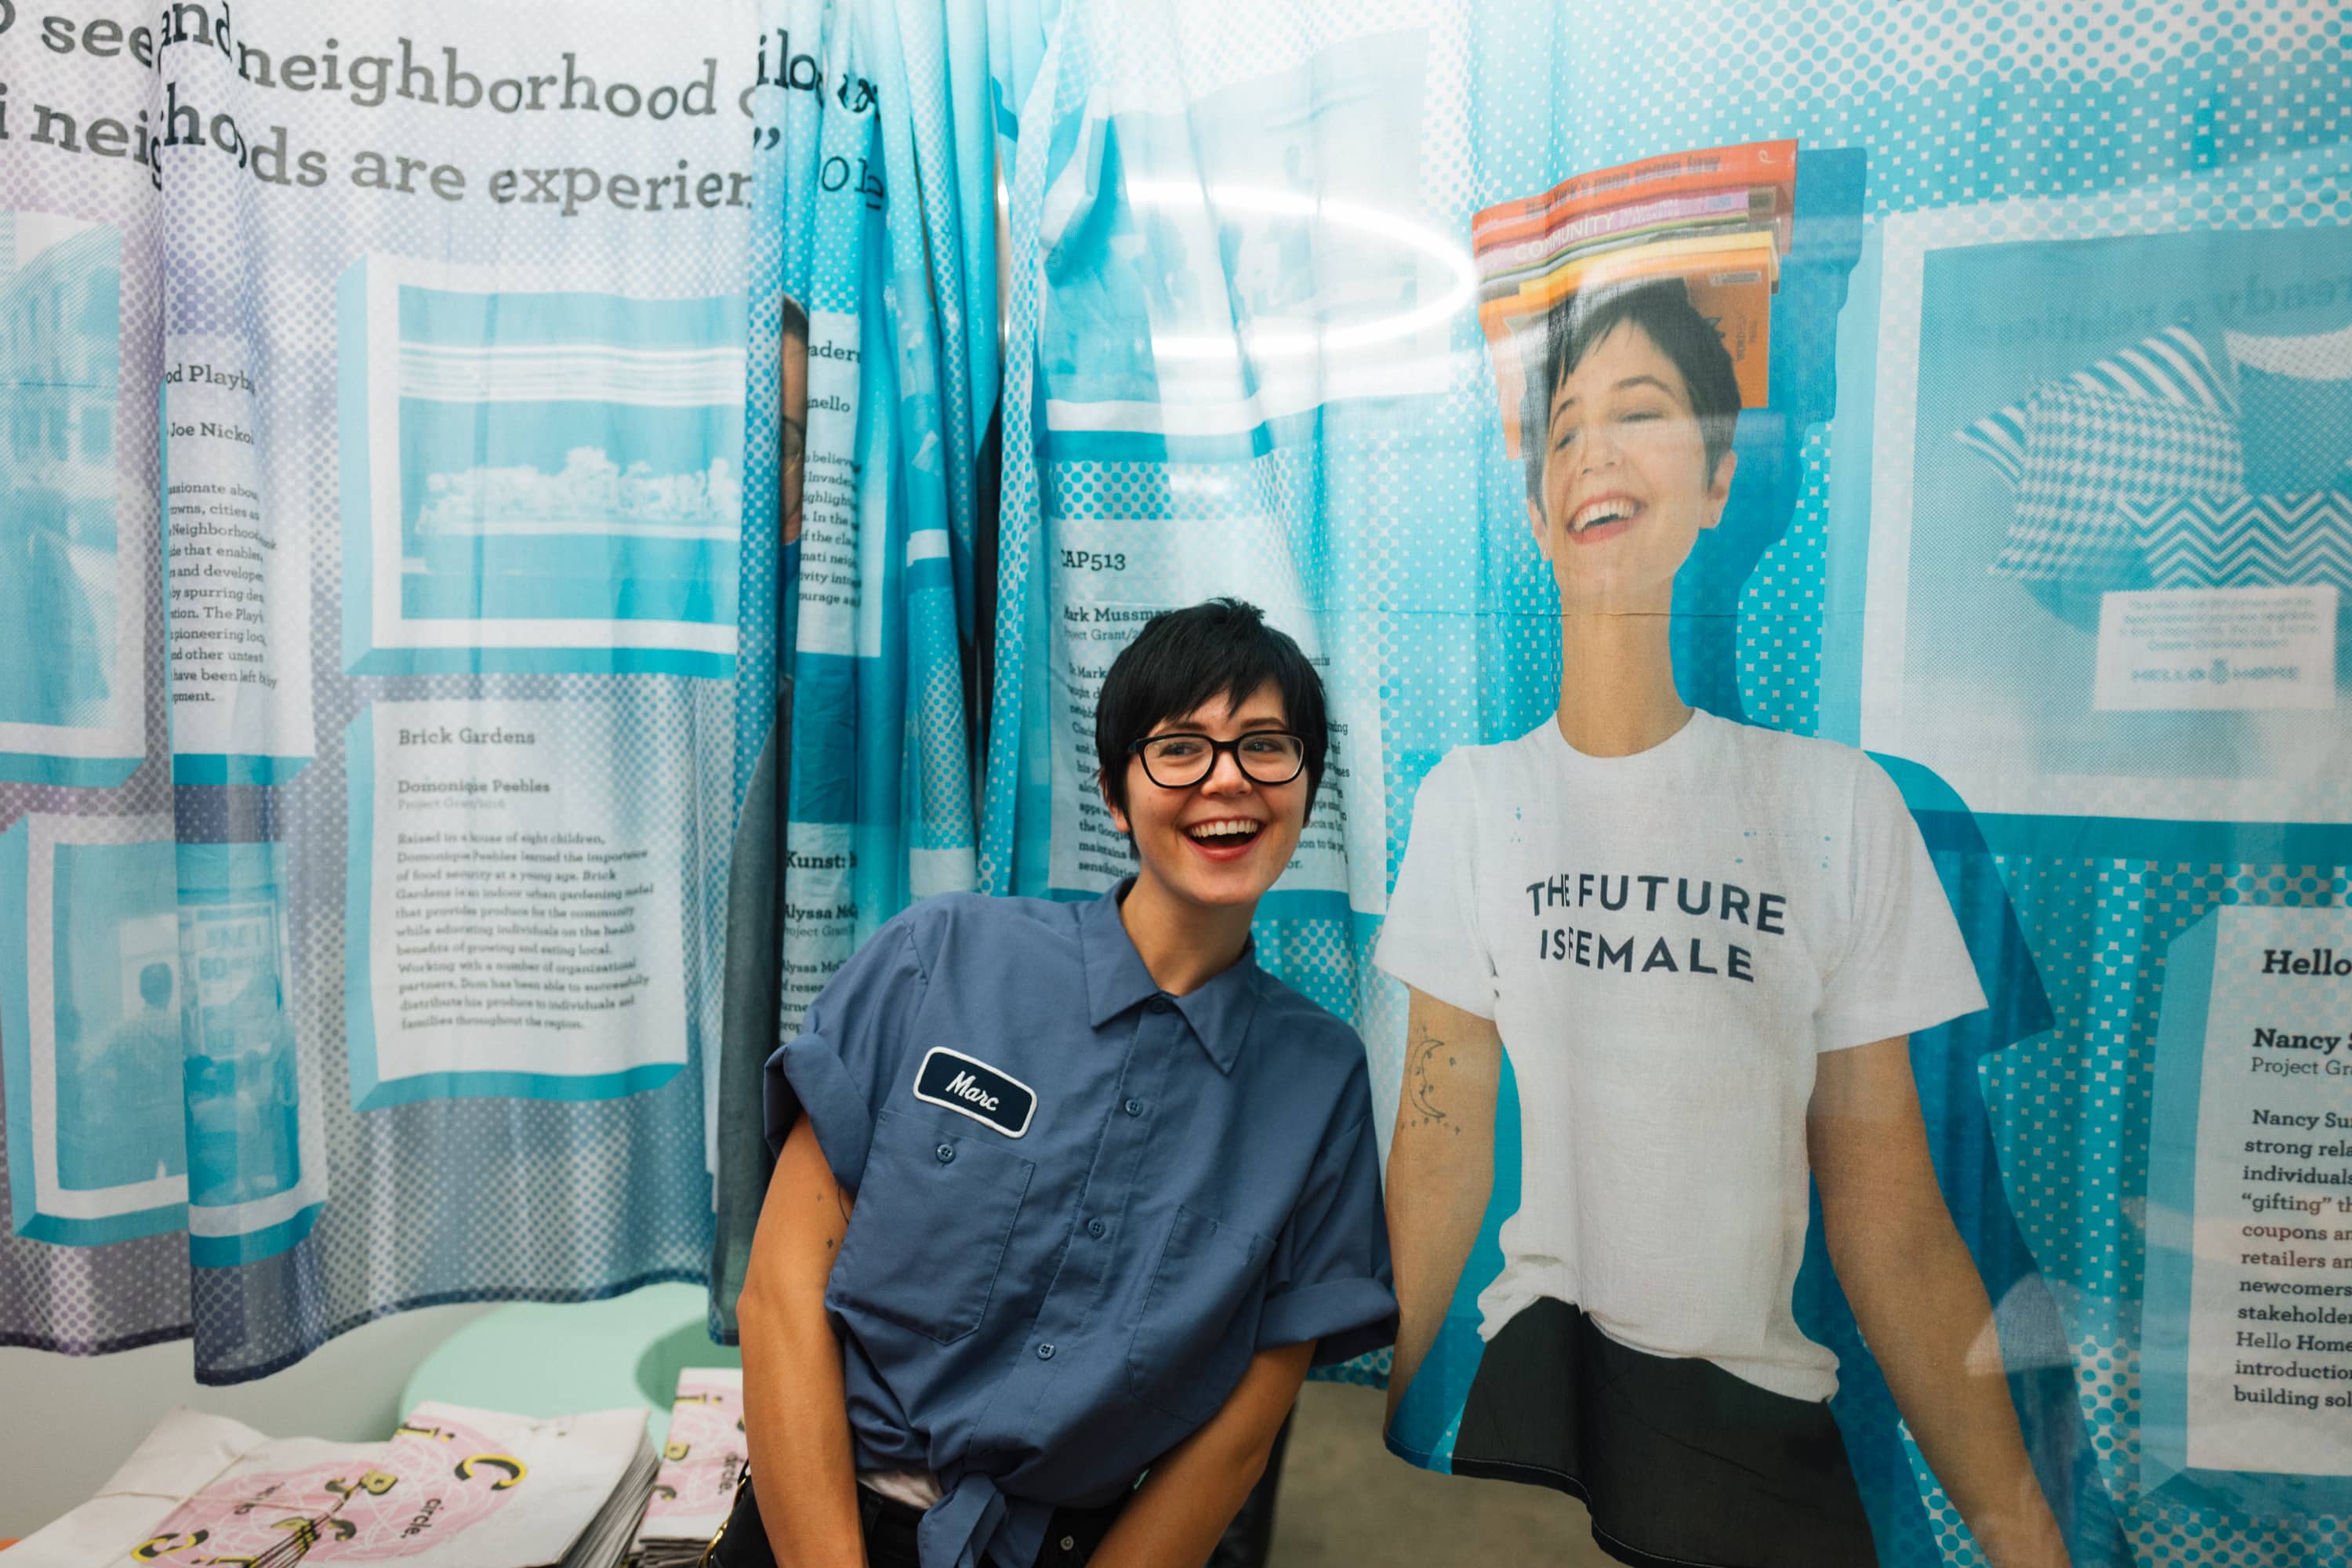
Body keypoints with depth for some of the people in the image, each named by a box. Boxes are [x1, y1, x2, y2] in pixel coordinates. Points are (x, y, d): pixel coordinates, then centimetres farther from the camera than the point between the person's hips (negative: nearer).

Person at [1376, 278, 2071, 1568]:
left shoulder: (1836, 801, -7)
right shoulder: (1468, 796, -5)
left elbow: (1888, 1216, -4)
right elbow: (1440, 1140, -4)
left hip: (1760, 1411, 1)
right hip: (1535, 1387, 0)